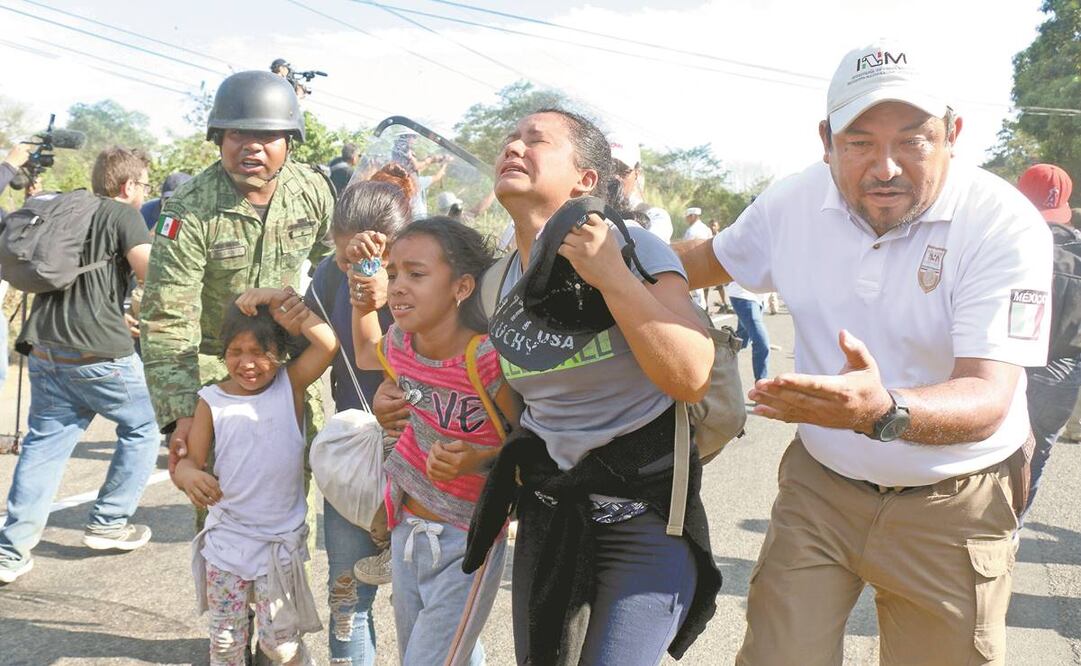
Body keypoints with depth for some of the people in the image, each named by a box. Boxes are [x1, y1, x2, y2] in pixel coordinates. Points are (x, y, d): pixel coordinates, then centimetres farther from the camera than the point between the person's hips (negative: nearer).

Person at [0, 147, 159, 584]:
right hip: (98, 354, -7)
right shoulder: (122, 214, -3)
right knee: (142, 428, 13)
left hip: (45, 351, 7)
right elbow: (152, 272, -17)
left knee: (43, 443, 10)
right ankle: (108, 524, 15)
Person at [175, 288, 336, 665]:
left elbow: (328, 344, -23)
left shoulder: (291, 384, -8)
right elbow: (188, 461, -7)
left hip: (280, 542, -1)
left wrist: (282, 302, -21)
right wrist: (189, 475, -30)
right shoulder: (212, 400, -5)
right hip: (226, 538, 2)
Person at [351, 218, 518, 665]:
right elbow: (365, 355, 18)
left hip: (467, 543, -6)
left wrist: (475, 460, -30)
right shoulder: (400, 345, -7)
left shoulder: (487, 360, -26)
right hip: (407, 528, 7)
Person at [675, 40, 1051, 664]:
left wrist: (884, 412, -50)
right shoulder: (796, 202, -8)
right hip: (819, 486, 3)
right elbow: (713, 258, 14)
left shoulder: (1005, 225, -21)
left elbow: (989, 399, -30)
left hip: (953, 506, -2)